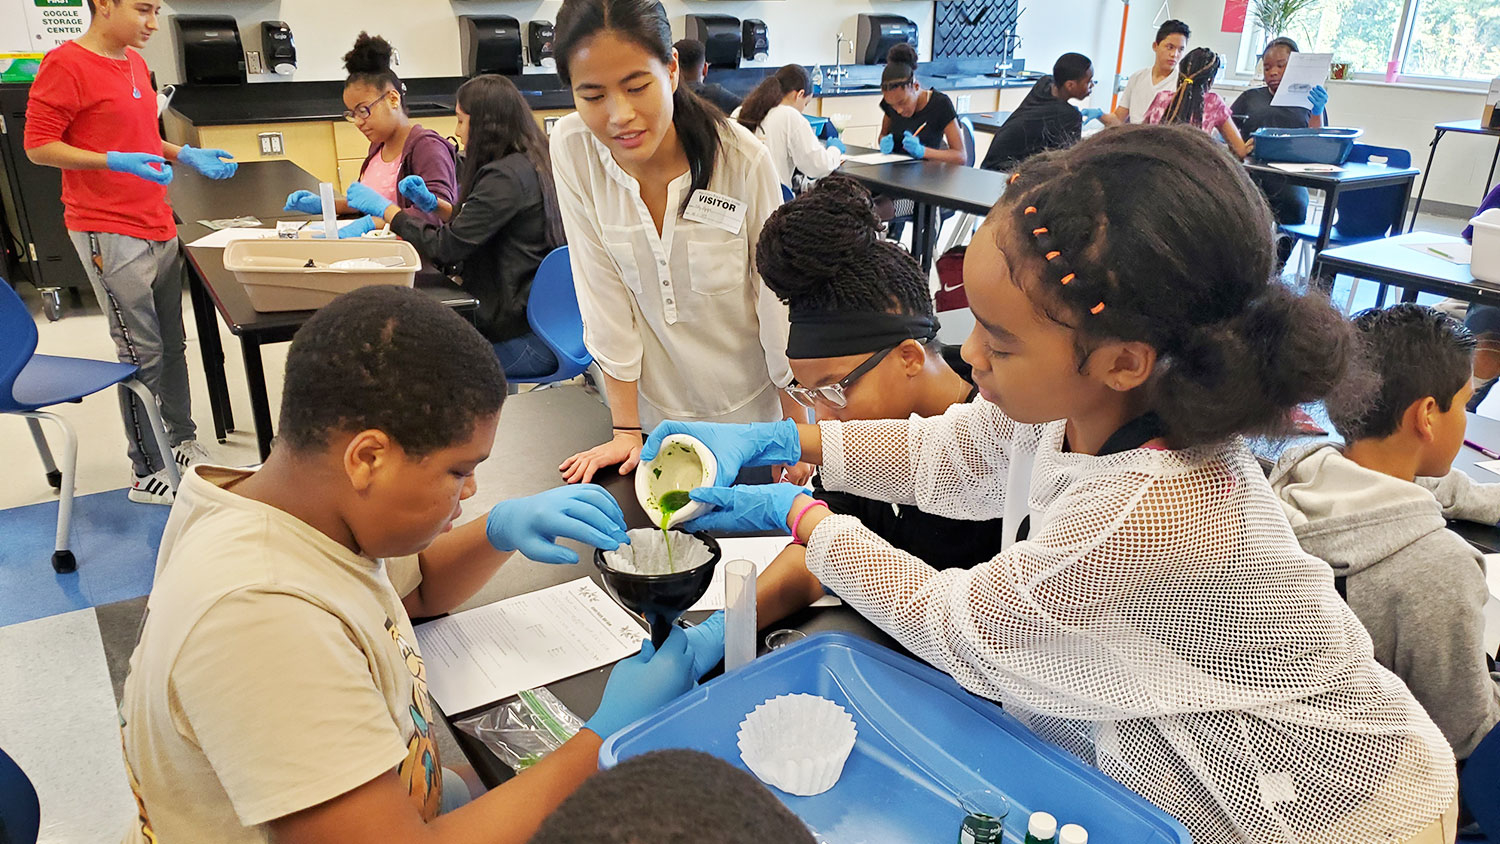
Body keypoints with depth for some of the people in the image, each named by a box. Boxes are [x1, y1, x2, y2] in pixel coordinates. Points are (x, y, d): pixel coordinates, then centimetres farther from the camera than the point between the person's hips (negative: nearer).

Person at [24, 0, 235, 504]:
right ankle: (149, 473, 8)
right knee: (142, 353, -3)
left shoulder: (135, 62, 14)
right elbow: (38, 146, -12)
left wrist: (187, 156, 10)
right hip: (109, 233, -8)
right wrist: (115, 161, -23)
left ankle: (183, 443, 28)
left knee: (172, 344, 14)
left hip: (159, 226, 8)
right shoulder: (66, 65, -11)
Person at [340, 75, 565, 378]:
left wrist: (385, 208, -6)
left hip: (526, 338, -9)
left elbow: (445, 247, -18)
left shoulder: (506, 177, -20)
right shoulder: (528, 165, 10)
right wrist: (433, 204, 12)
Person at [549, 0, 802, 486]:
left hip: (748, 408, -1)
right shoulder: (571, 152, -17)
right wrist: (626, 431, -8)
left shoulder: (743, 159, -21)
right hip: (652, 405, 1)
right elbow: (601, 293, -12)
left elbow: (779, 298, -12)